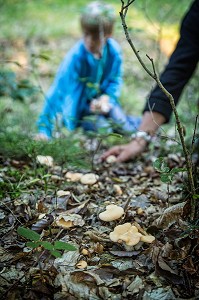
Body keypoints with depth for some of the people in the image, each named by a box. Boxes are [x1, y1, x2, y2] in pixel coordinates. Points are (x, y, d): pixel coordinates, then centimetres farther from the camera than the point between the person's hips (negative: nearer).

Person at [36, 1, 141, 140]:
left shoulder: (114, 51, -17)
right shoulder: (76, 56, -31)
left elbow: (115, 80, 0)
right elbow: (58, 92, -33)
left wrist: (106, 97, -22)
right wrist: (44, 129, -38)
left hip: (101, 98, 4)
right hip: (79, 104, -4)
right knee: (103, 128, -23)